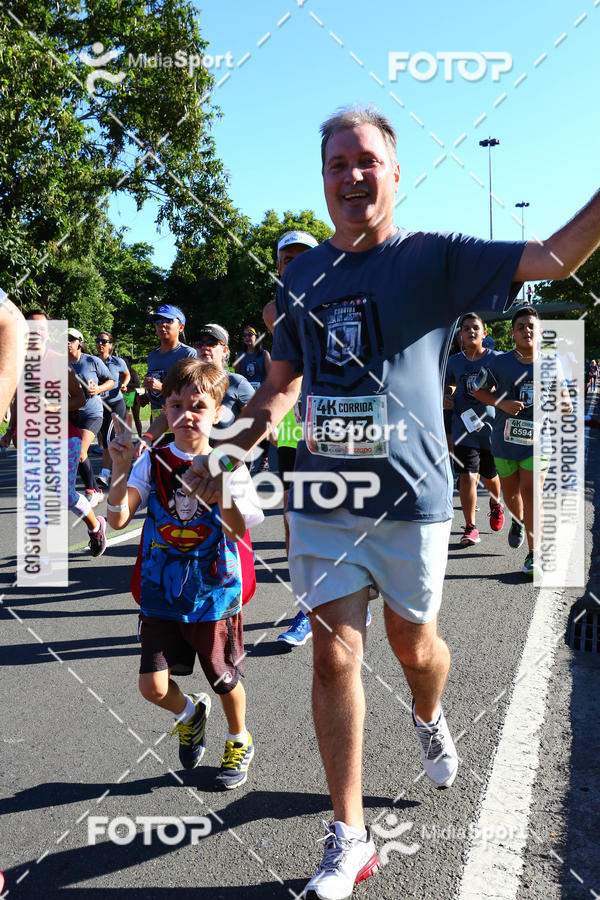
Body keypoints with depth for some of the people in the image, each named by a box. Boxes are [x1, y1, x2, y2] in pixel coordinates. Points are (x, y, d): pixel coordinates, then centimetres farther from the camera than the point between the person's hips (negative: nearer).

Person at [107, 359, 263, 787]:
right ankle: (190, 711, 33)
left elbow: (238, 531, -20)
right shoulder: (152, 462, -4)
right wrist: (121, 469, -28)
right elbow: (118, 519, -15)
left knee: (226, 679, 12)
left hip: (215, 592, -1)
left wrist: (220, 486, -35)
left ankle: (239, 741, 43)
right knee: (153, 686, -3)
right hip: (161, 593, 2)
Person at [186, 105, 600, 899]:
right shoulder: (301, 275, 8)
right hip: (322, 497, 3)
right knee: (334, 655, 2)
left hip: (410, 496, -2)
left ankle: (429, 720, 52)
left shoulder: (435, 259, -5)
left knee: (413, 644, 15)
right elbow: (282, 384, 16)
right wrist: (232, 449, 3)